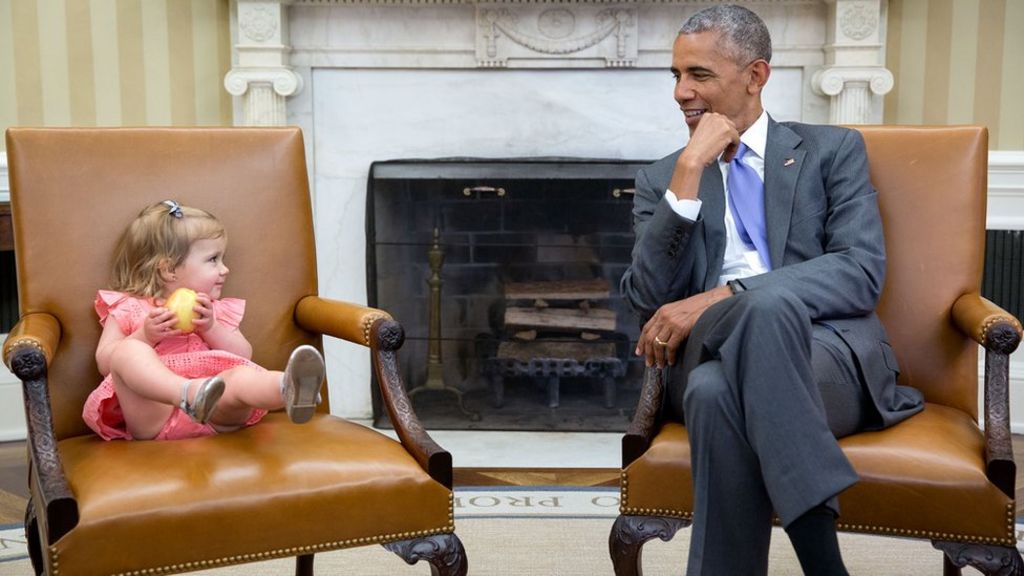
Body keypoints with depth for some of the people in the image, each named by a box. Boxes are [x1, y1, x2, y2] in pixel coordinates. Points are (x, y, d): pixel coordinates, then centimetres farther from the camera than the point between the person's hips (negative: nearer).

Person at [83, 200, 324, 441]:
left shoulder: (217, 311, 28)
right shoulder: (127, 309, 19)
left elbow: (243, 356, 16)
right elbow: (105, 362, 11)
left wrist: (211, 328, 0)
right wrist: (144, 336, -5)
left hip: (212, 415, 2)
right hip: (153, 416, -1)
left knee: (240, 375, -30)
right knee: (128, 351, -28)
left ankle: (289, 388, -64)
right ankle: (190, 393, -56)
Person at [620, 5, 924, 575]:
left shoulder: (833, 149, 14)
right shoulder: (662, 179, 19)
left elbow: (863, 273, -3)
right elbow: (648, 299, 2)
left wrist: (719, 299, -15)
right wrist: (690, 171, -5)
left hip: (825, 348, -1)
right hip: (715, 358, 1)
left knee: (769, 301, -37)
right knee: (715, 393, -37)